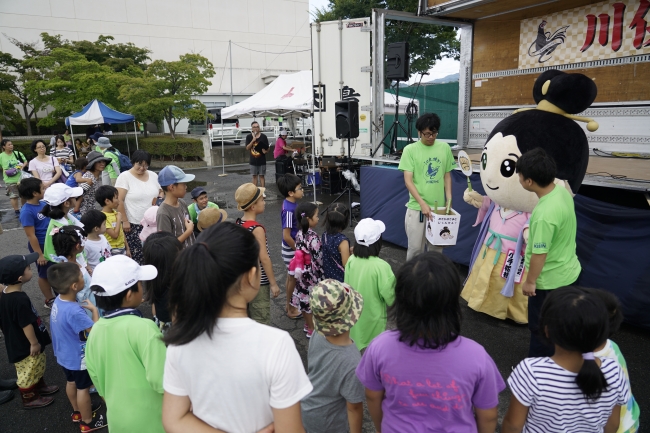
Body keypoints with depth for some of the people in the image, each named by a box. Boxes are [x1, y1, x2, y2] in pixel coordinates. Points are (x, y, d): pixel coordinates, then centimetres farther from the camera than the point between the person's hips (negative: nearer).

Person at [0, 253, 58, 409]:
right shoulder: (20, 299, -35)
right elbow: (26, 325, -27)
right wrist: (34, 343, -13)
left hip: (17, 342, 9)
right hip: (25, 345, -9)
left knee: (37, 368, 28)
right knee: (28, 373, 14)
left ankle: (40, 387, 47)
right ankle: (30, 399, 33)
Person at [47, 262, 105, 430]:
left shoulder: (59, 300, -11)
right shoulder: (74, 312, -39)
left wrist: (85, 308, -5)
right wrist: (94, 310, -23)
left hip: (64, 355, 8)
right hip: (78, 358, -8)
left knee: (71, 383, 27)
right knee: (83, 388, 13)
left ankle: (77, 411, 50)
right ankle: (87, 422, 32)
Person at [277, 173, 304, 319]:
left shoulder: (291, 203, 0)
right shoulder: (289, 210, -28)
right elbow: (286, 236, -27)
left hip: (294, 246, 9)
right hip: (291, 248, -9)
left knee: (291, 277, 20)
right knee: (293, 278, 7)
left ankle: (290, 305, 36)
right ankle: (291, 309, 23)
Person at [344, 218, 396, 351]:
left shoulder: (351, 260, -13)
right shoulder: (381, 266, -28)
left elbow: (347, 285, 0)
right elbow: (389, 296, -18)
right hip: (372, 316, -5)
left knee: (356, 346, 25)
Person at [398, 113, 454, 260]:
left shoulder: (445, 148, 4)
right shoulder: (410, 150, -6)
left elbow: (447, 176, 12)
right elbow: (408, 181, -9)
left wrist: (449, 200, 1)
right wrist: (422, 203, -18)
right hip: (417, 207, -3)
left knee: (437, 247, 11)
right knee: (415, 248, 3)